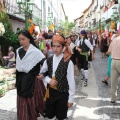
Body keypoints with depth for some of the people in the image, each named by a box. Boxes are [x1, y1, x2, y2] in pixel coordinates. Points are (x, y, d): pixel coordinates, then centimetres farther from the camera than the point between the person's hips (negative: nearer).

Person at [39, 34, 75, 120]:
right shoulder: (48, 60, 0)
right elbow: (42, 74, 10)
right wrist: (49, 80, -10)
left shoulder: (68, 62, -15)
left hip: (63, 93, -4)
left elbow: (71, 81, -12)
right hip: (50, 92, 4)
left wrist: (71, 98, -10)